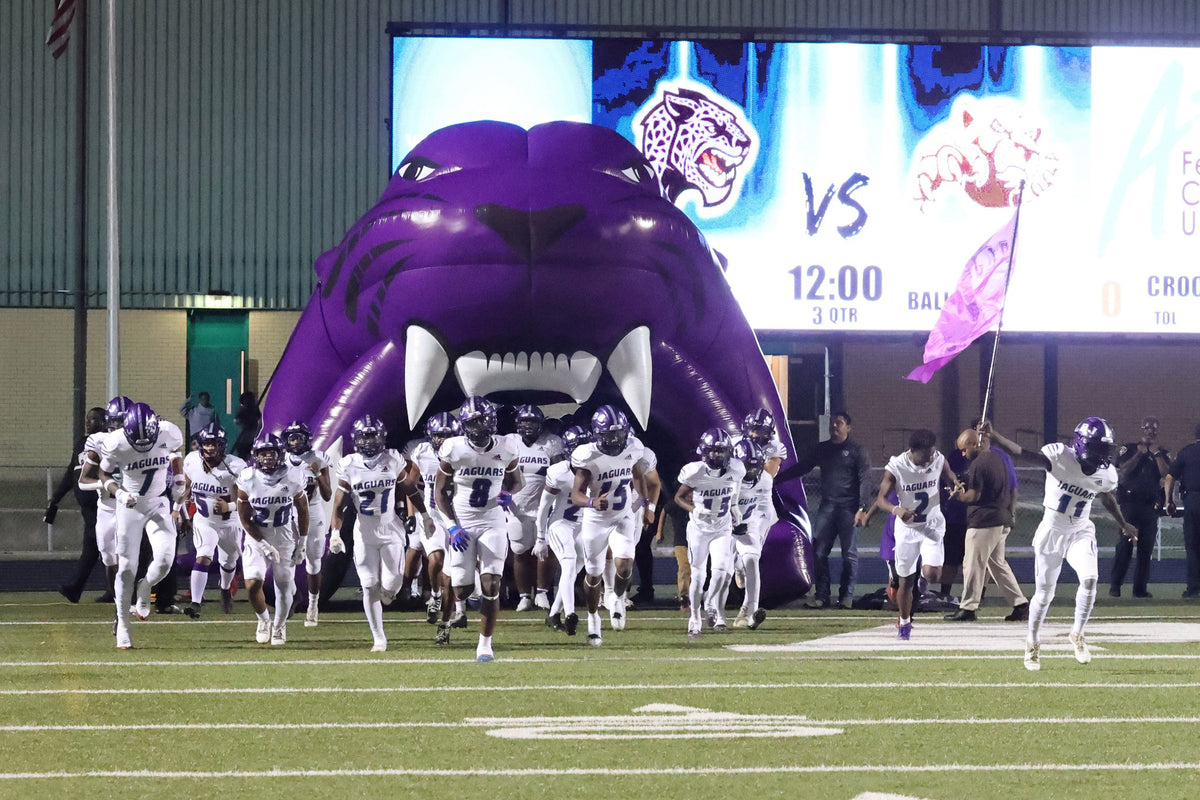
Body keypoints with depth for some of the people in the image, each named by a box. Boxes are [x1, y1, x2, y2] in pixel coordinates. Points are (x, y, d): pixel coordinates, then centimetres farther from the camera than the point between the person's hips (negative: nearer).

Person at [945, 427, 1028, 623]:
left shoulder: (978, 464, -15)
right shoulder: (999, 460, 13)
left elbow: (974, 496, -15)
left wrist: (958, 496, 3)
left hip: (983, 520, -9)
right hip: (1003, 519, 9)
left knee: (973, 563, -1)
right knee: (997, 563, 16)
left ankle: (968, 608, 2)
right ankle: (1021, 605, 12)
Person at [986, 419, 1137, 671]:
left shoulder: (1106, 474, -8)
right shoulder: (1060, 457, -22)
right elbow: (1023, 454, -32)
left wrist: (1123, 524, 27)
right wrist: (992, 436, -46)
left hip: (1080, 532, 3)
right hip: (1052, 531, -3)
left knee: (1089, 579, -20)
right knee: (1044, 592, 5)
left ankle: (1077, 634, 3)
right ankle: (1033, 644, 29)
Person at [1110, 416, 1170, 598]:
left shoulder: (1163, 453, 14)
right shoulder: (1129, 449, 7)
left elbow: (1166, 474, -3)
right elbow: (1124, 470, -8)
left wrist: (1155, 453, -5)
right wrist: (1140, 453, -8)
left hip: (1151, 505, 3)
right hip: (1130, 501, -3)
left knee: (1147, 546, 1)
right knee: (1125, 544, -10)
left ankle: (1140, 586, 7)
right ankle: (1114, 585, -7)